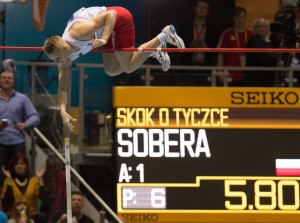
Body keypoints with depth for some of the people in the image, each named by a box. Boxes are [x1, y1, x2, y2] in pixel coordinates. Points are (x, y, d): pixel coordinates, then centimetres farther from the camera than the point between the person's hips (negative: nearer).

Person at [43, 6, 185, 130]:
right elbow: (62, 88, -6)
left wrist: (104, 39, -44)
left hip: (119, 19, -8)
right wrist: (63, 111, -20)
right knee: (111, 70, 11)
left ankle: (164, 36, -2)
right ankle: (153, 52, 16)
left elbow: (112, 14, -33)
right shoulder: (64, 62, -12)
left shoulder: (79, 32, -36)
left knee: (129, 66, -10)